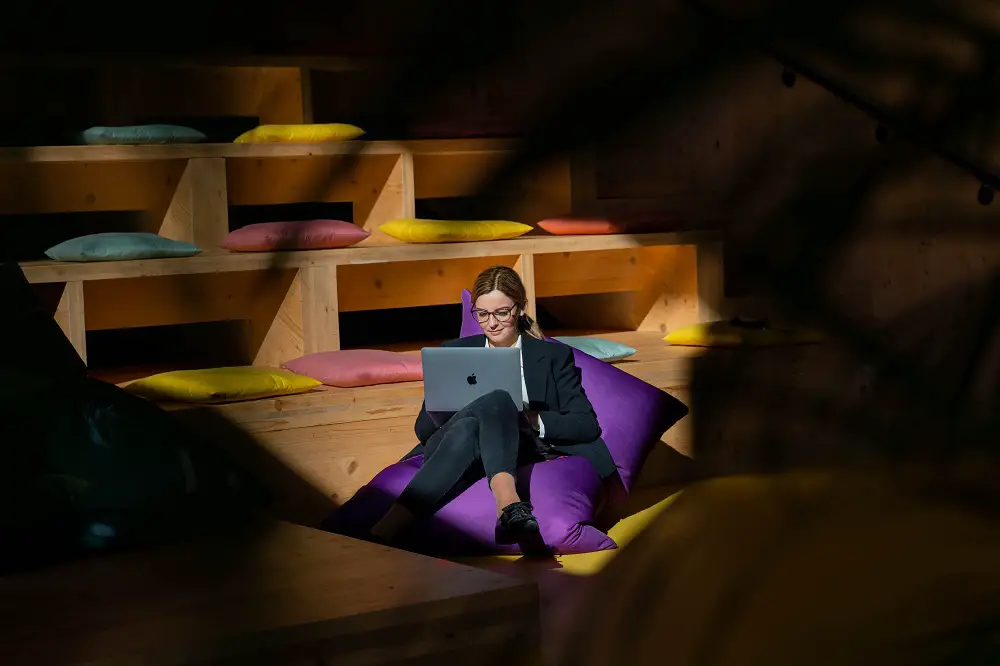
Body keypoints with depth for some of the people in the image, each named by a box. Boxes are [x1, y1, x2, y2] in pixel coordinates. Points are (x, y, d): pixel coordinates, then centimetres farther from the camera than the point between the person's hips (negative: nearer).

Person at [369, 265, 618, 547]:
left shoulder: (553, 355, 18)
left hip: (519, 458, -1)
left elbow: (588, 425, 8)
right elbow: (423, 427, 18)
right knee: (497, 401, -35)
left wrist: (534, 420, -10)